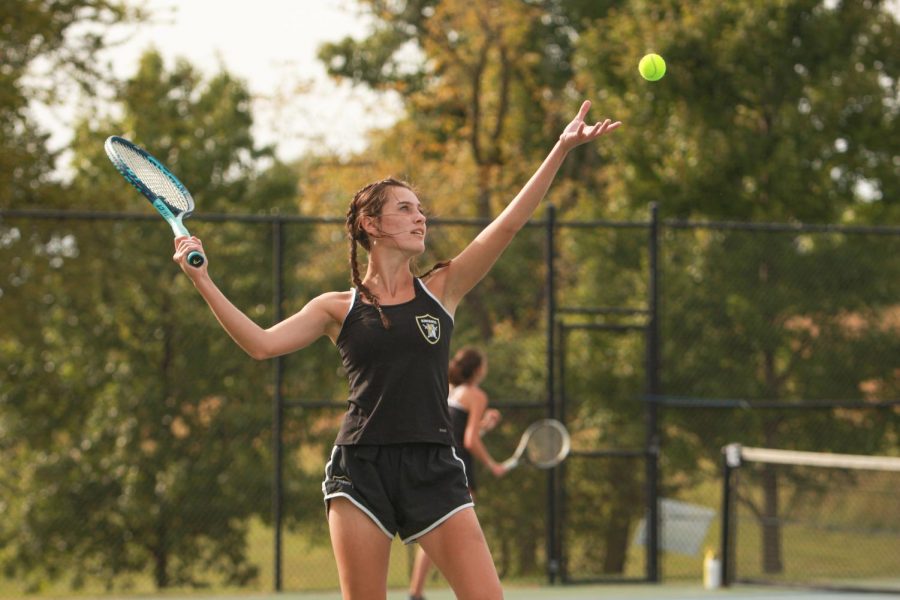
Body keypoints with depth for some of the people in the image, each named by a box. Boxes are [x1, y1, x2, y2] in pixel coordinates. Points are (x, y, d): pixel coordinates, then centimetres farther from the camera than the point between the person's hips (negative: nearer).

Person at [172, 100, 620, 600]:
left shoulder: (441, 291, 10)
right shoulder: (339, 309, 9)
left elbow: (509, 223, 2)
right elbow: (262, 344, -1)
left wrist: (561, 150, -6)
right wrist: (203, 282, -8)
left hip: (433, 469, 1)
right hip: (361, 468, -1)